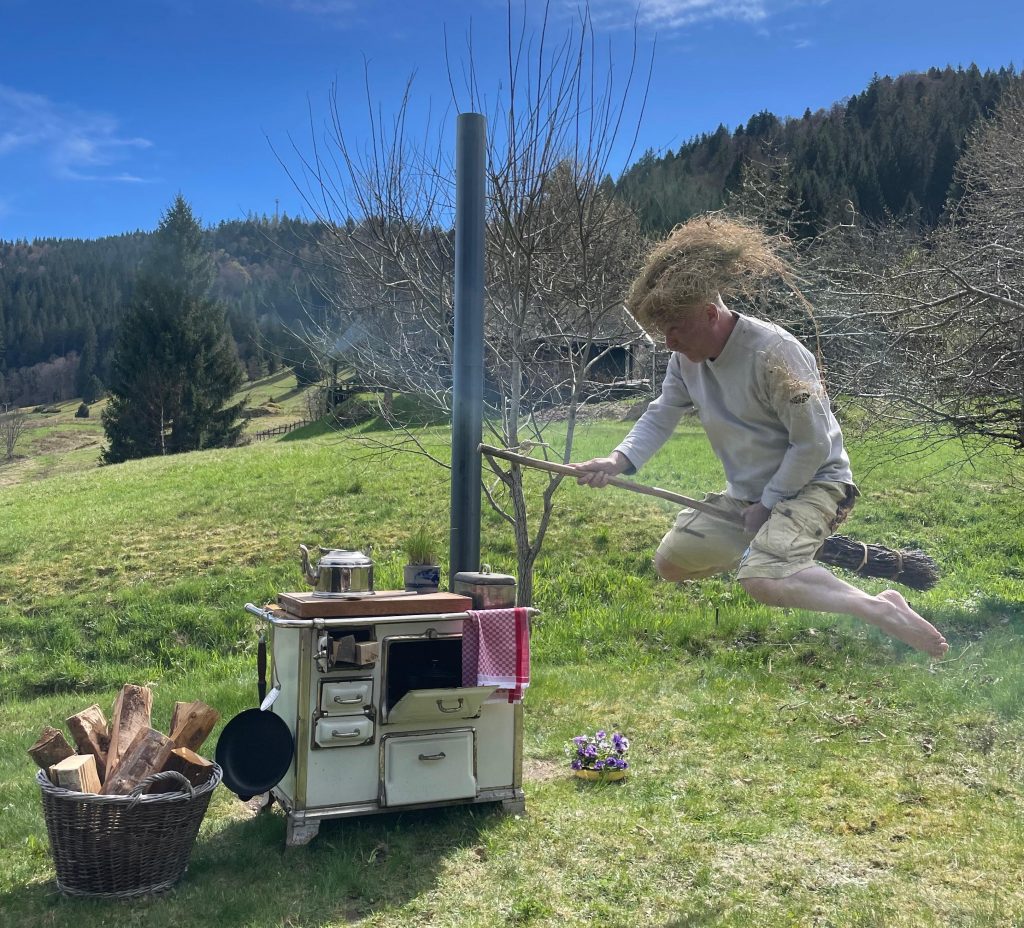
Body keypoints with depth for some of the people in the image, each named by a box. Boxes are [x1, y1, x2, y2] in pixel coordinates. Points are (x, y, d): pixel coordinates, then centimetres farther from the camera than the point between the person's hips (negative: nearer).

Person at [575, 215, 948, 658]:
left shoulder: (774, 352, -26)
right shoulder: (686, 358, -2)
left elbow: (814, 443, -22)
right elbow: (659, 418, 2)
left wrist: (767, 504, -16)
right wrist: (617, 461, -18)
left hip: (813, 483, -9)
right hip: (746, 492, 9)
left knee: (761, 580, -33)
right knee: (669, 562, 9)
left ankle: (881, 609, -20)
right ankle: (769, 547, 24)